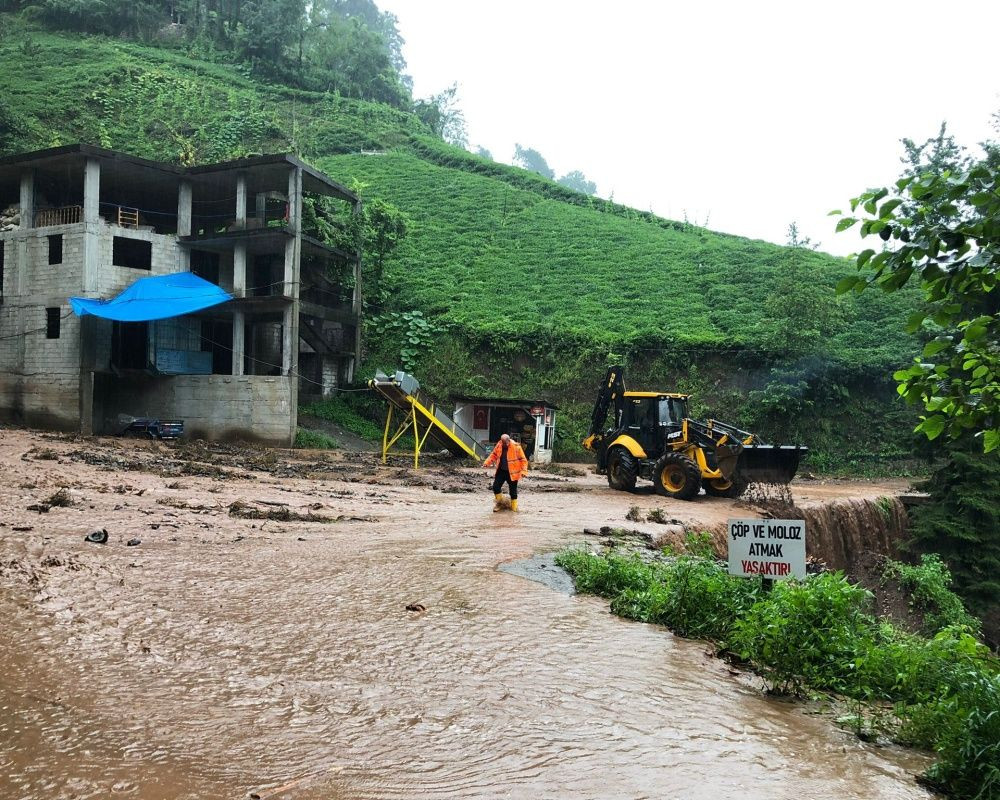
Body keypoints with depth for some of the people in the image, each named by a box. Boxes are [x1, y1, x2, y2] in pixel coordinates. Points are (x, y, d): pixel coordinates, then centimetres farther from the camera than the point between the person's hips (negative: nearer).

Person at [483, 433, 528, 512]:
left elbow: (523, 459, -12)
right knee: (496, 487, 1)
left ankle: (514, 507, 21)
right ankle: (498, 502, 24)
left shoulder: (516, 447, -16)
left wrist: (523, 470, -21)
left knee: (513, 490, 5)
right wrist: (487, 463, -1)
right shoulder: (499, 445, -3)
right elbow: (494, 455, 11)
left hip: (512, 473, -4)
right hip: (501, 471, 4)